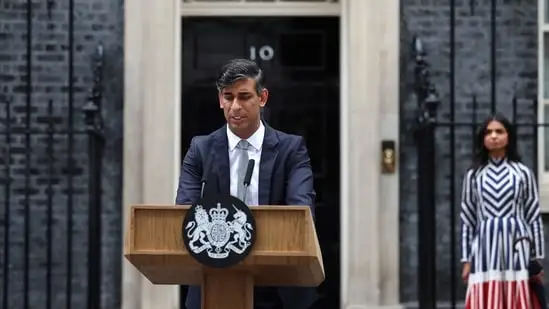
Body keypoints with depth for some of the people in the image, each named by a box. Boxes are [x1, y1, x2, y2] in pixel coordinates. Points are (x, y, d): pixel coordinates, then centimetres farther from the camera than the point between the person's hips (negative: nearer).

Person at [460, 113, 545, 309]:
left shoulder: (523, 173, 5)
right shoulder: (473, 175, 8)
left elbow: (534, 218, 6)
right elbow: (467, 220, 9)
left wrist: (537, 259, 3)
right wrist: (466, 260, 5)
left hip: (517, 250, -1)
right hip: (486, 251, 1)